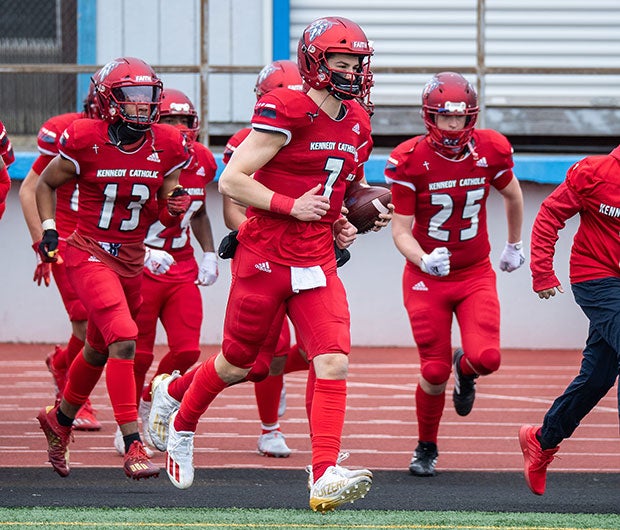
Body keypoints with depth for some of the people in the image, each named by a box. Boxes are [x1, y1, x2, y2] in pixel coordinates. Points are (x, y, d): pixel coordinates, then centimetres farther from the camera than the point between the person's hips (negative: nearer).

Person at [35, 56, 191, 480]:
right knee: (123, 338, -23)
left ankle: (60, 418, 47)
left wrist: (175, 209, -14)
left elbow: (166, 214, 8)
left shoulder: (166, 147, -2)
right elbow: (46, 184, 4)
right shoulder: (86, 142, -13)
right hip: (89, 254, -6)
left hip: (132, 260, 6)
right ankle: (134, 447, -24)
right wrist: (48, 230, -6)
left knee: (99, 350, 20)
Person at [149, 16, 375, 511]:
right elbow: (232, 180, -15)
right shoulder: (287, 113, -15)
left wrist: (339, 223, 8)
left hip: (317, 263, 5)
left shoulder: (356, 124, 9)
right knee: (238, 363, 11)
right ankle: (178, 404, 42)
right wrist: (291, 205, -20)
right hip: (265, 259, -5)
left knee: (333, 362, -13)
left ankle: (325, 476, -17)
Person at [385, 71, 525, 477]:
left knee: (486, 358, -18)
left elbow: (512, 194, 15)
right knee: (435, 372, -4)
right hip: (427, 276, -2)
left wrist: (515, 245, 26)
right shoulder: (411, 161, -15)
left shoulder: (491, 151, -8)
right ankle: (427, 448, 22)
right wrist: (423, 260, -31)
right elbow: (401, 230, -11)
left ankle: (465, 369, 22)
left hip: (475, 275, 2)